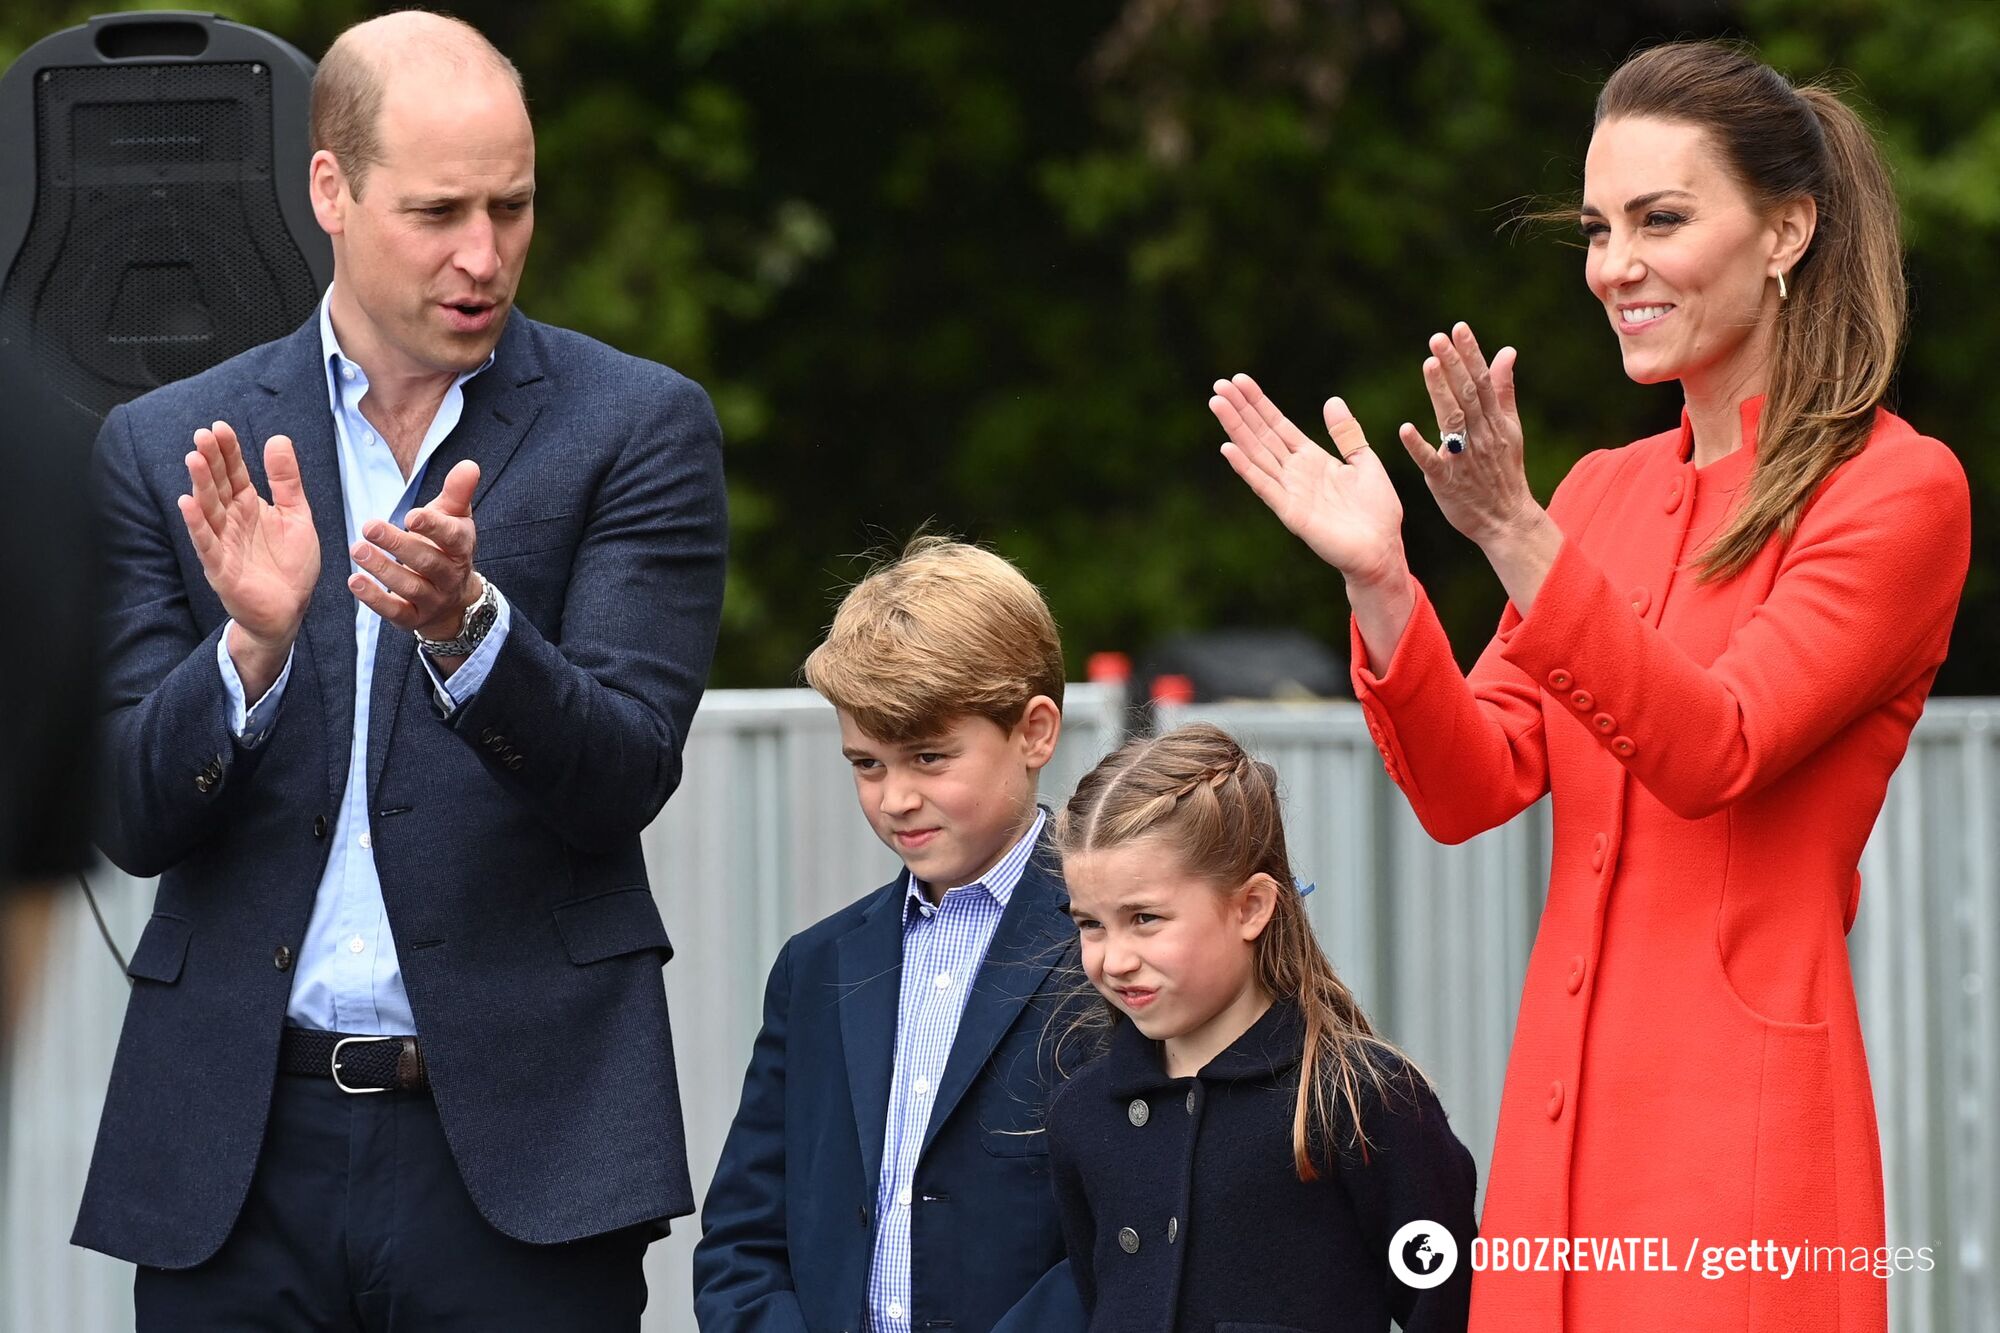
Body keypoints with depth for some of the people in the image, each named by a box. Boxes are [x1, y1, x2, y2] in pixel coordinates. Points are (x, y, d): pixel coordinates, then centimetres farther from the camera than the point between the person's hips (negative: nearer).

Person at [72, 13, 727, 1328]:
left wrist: (467, 625, -24)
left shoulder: (638, 426, 2)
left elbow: (626, 776, -7)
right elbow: (131, 820, 1)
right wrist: (254, 643, -16)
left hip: (520, 1135, -1)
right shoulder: (169, 451, 7)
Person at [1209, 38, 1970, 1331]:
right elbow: (1474, 788, 8)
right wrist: (1379, 582, -8)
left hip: (1742, 1125, -6)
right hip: (1565, 1112, 6)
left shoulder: (1899, 489, -5)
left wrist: (1516, 537, -27)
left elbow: (1715, 751, -18)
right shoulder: (1608, 490, 16)